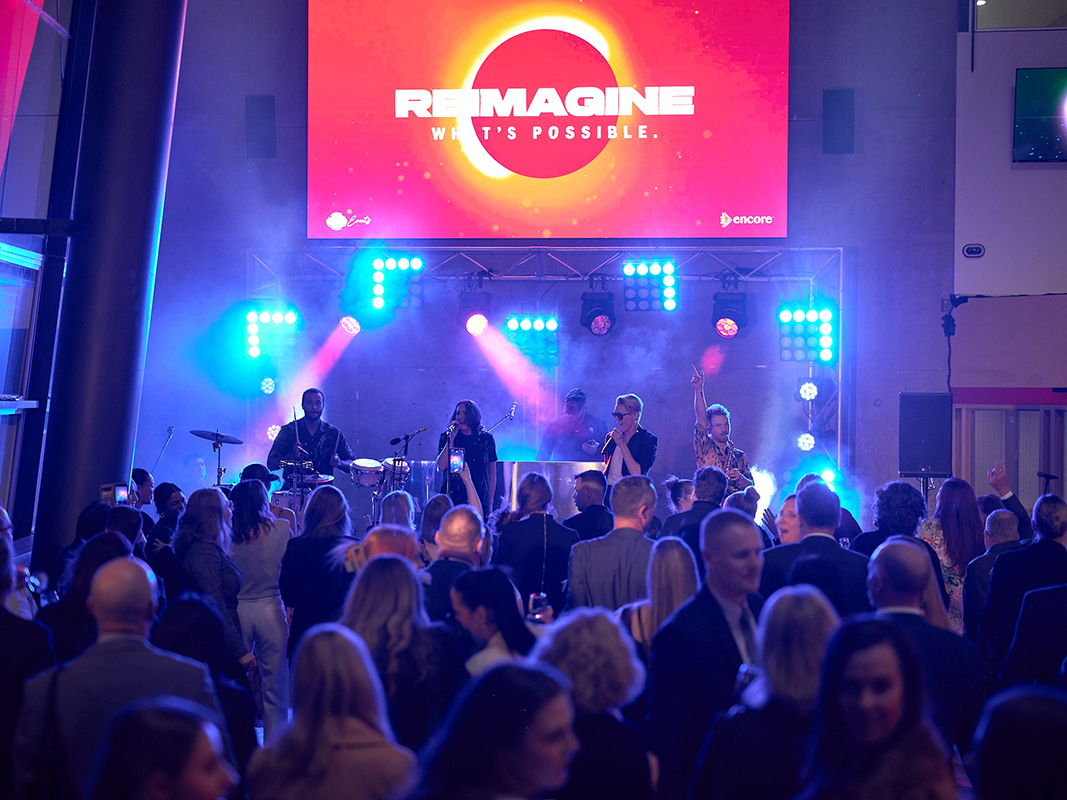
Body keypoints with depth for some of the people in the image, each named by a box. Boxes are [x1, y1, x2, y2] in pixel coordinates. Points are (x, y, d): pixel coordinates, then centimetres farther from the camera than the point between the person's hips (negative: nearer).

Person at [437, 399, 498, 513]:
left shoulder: (487, 439, 7)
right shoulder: (446, 437, 6)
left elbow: (492, 473, 11)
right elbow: (441, 466, -9)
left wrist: (490, 503, 8)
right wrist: (452, 439, -10)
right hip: (452, 499, 0)